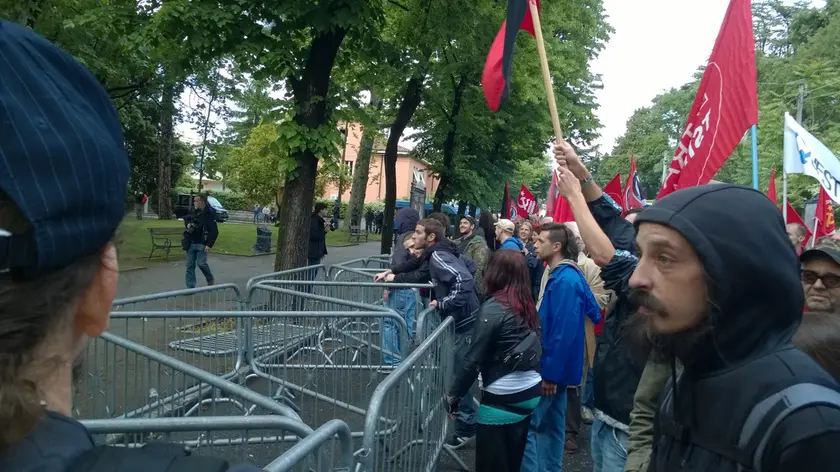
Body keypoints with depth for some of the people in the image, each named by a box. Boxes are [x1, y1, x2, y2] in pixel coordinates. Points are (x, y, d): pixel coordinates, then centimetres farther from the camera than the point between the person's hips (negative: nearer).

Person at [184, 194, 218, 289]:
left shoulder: (209, 214, -12)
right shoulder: (194, 212, 7)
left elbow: (214, 231, -14)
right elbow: (186, 219, 29)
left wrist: (209, 245, -20)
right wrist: (187, 225, 5)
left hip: (202, 244, -6)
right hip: (191, 243, 6)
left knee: (201, 263, -12)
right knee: (190, 265, 5)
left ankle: (211, 280, 15)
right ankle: (190, 287, 11)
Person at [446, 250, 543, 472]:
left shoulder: (493, 307, -13)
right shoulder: (527, 304, 6)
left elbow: (474, 358, -14)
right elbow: (534, 347, 5)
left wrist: (454, 394, -4)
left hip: (503, 398, -7)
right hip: (532, 393, 7)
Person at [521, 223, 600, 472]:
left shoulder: (565, 280, -21)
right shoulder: (565, 275, 10)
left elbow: (564, 332, -25)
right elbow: (593, 312, 18)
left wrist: (550, 373, -21)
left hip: (552, 368, -10)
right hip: (554, 367, 10)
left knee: (524, 424, -5)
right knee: (551, 425, 17)